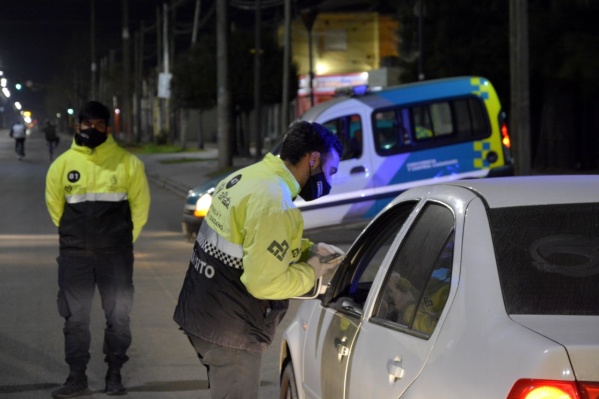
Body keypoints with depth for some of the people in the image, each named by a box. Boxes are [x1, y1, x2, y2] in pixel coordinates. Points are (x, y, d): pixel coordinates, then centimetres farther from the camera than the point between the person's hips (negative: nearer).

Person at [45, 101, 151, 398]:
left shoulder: (127, 162, -4)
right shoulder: (63, 164, 0)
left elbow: (140, 205, 4)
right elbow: (55, 205, 12)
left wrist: (122, 240, 8)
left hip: (116, 253, -1)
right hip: (74, 254, 1)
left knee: (118, 314, 5)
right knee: (75, 315, 5)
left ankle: (114, 374, 19)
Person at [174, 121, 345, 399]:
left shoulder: (245, 177, 7)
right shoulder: (274, 201, -23)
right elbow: (263, 282, -23)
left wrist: (307, 250, 9)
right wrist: (309, 273, -8)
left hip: (202, 314, 9)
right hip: (230, 331, -9)